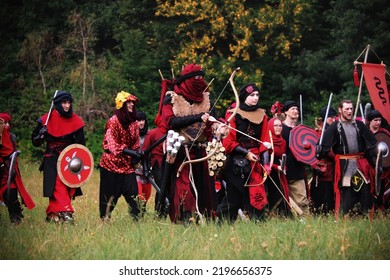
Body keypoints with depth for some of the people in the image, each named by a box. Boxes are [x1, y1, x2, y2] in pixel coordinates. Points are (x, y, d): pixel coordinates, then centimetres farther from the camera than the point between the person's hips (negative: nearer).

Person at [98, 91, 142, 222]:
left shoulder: (133, 123, 9)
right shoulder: (113, 121, -10)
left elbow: (136, 142, 16)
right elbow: (112, 144, -17)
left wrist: (137, 155, -4)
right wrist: (129, 152, -27)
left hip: (127, 165, 5)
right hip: (111, 164, -5)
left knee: (133, 193, -4)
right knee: (110, 195, 0)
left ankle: (137, 218, -4)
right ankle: (105, 219, 9)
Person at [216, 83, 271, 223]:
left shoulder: (262, 116, 11)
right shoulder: (234, 115, -1)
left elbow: (265, 142, 7)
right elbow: (228, 141, -4)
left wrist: (266, 164, -5)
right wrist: (246, 153, -11)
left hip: (256, 163, 3)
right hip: (237, 164, -3)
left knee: (257, 196, -7)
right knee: (233, 197, -1)